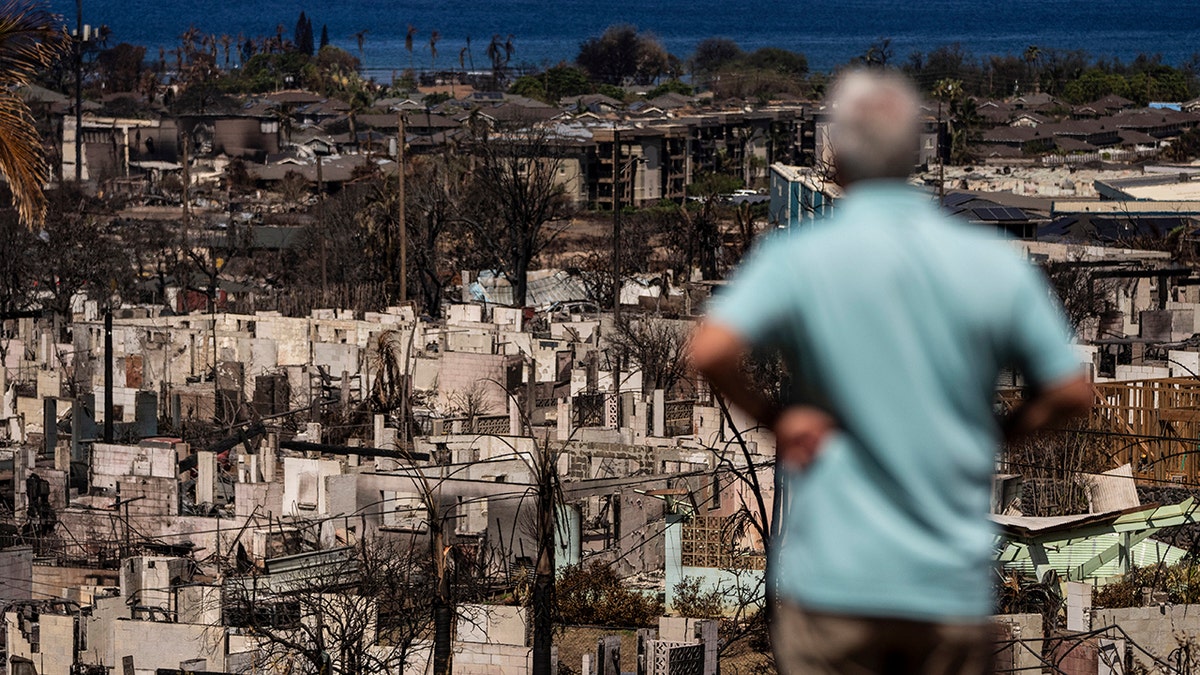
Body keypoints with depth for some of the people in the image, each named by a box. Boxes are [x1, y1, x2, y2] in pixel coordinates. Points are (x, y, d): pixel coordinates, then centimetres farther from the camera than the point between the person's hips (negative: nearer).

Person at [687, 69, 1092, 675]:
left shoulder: (798, 258, -6)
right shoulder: (996, 264, 1)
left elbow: (709, 352, -20)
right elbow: (1071, 392, 3)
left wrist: (772, 417, -4)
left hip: (833, 580, -2)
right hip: (955, 587, 2)